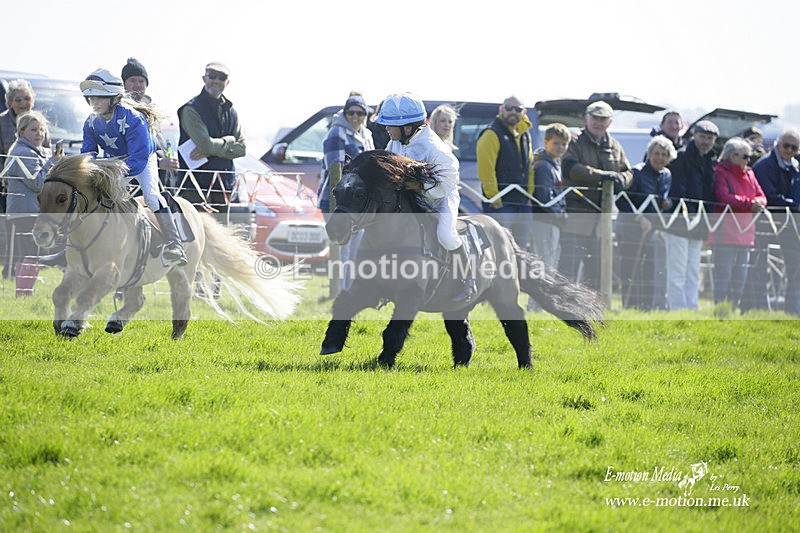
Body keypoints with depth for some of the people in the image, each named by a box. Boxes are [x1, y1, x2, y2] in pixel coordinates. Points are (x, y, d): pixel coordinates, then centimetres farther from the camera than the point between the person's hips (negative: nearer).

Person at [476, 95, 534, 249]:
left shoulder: (525, 136, 17)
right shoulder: (492, 135, -9)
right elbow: (485, 170, -15)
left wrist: (529, 196, 13)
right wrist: (494, 198, -18)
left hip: (522, 205, 8)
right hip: (500, 205, -8)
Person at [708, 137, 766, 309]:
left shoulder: (749, 174, 18)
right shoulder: (720, 172, -5)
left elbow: (761, 197, 14)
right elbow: (725, 198, -18)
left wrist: (758, 203, -10)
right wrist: (749, 203, -21)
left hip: (745, 233, 8)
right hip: (726, 231, -8)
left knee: (740, 277, 10)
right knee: (723, 275, -10)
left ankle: (733, 307, 15)